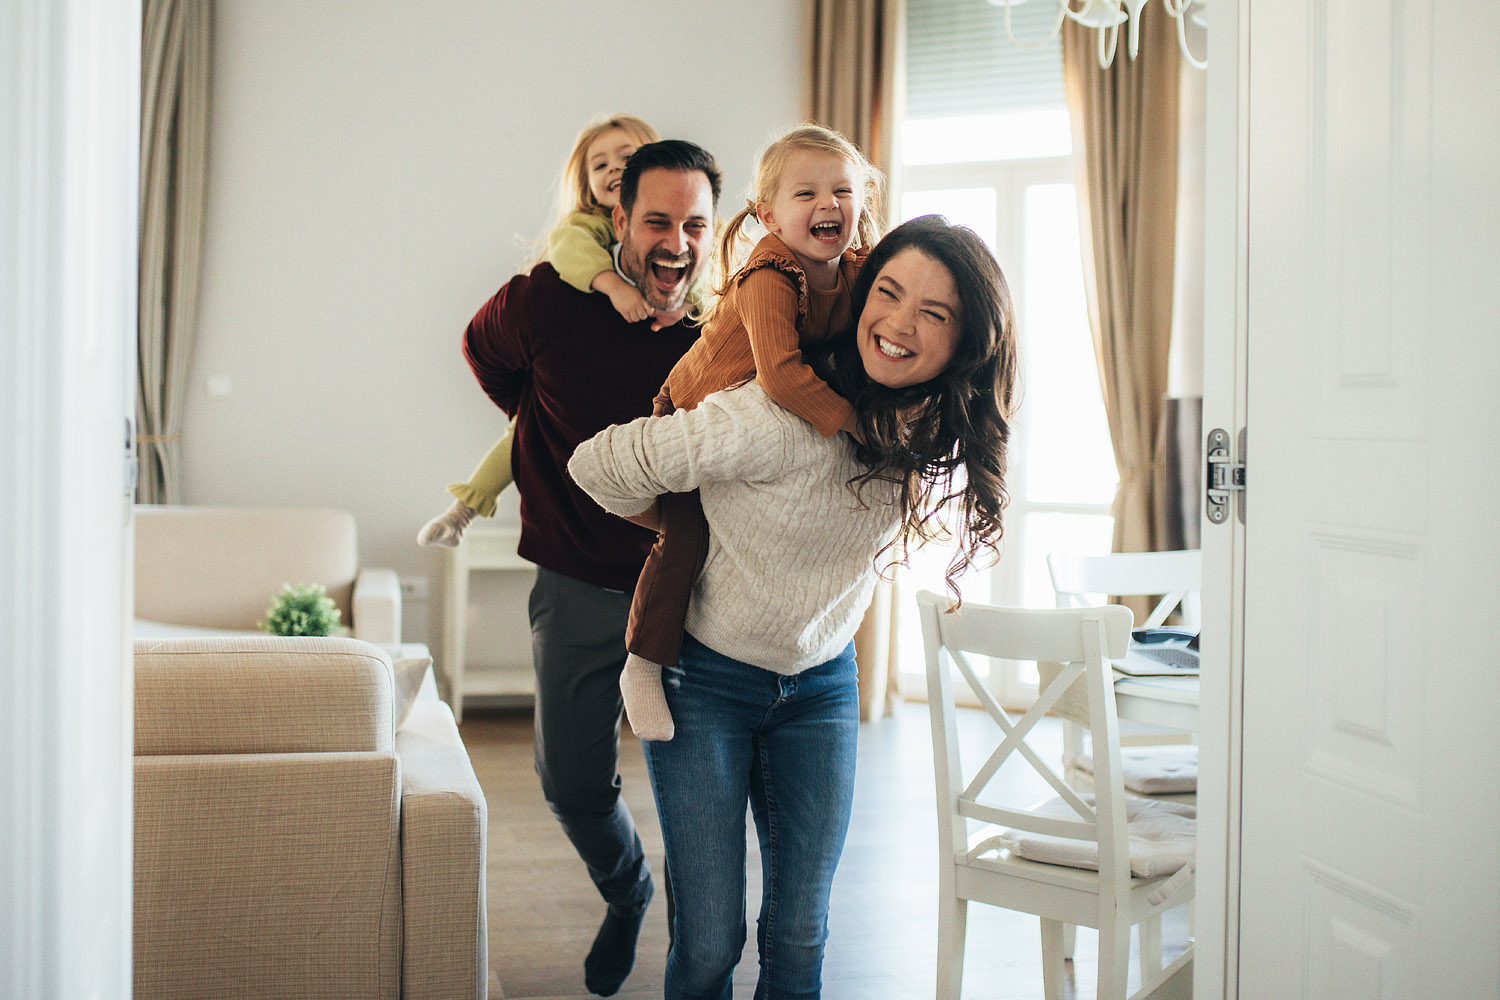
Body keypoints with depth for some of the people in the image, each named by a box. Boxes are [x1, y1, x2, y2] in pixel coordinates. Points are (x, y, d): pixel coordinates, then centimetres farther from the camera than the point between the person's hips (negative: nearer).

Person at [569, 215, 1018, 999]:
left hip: (821, 685, 5)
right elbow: (598, 465, -20)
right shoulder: (778, 419, -30)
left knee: (800, 935, 7)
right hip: (704, 678, -5)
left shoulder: (934, 437, -9)